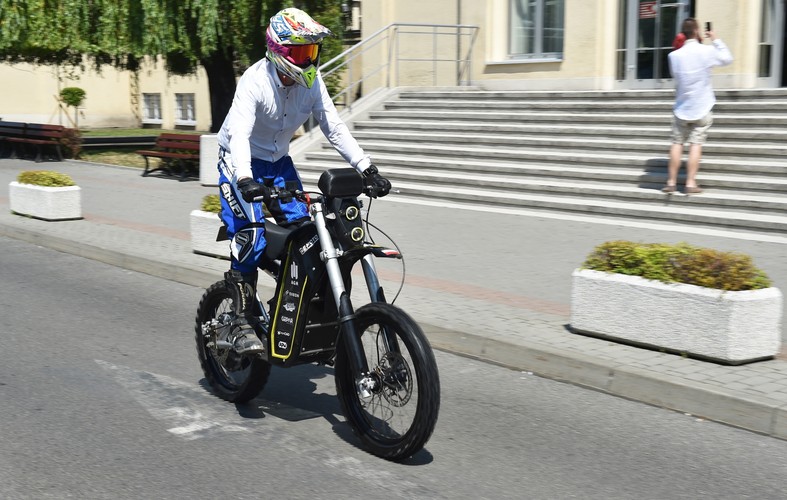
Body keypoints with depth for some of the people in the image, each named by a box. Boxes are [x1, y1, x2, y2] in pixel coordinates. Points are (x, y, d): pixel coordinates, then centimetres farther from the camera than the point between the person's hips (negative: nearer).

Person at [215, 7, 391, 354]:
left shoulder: (312, 82, -10)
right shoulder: (255, 81, -26)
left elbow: (335, 128, -8)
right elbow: (239, 134, -37)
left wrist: (367, 169, -18)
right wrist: (245, 180, -54)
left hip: (278, 162, 6)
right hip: (242, 163, -6)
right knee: (251, 234, -24)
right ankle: (242, 322, -16)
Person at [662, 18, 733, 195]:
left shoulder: (674, 55, -5)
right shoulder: (706, 51, -11)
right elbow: (727, 58, 6)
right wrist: (716, 40, 16)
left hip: (681, 109, 2)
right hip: (702, 109, -2)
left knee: (677, 143, 8)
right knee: (696, 144, -1)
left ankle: (671, 182, 9)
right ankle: (691, 183, -3)